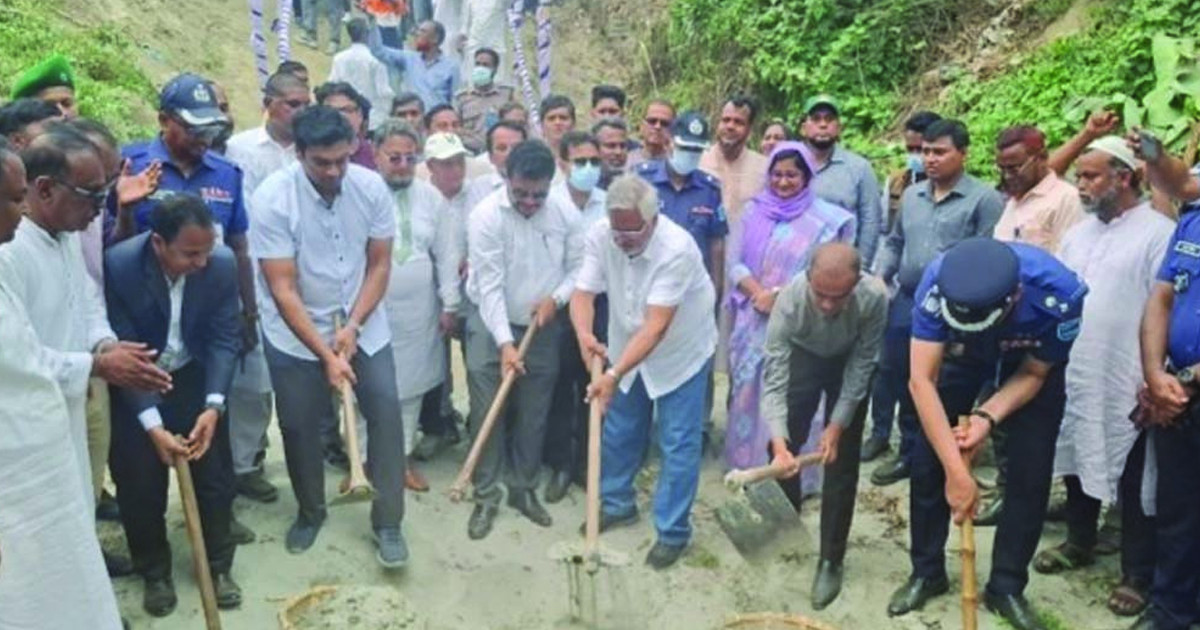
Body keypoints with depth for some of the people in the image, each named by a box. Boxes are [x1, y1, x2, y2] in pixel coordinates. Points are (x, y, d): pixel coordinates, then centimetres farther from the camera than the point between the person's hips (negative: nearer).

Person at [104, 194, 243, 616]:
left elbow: (225, 337, -13)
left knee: (215, 474, 6)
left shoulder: (223, 264, -21)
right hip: (134, 385, -2)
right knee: (139, 484, 4)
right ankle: (155, 572, 26)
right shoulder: (118, 265, -27)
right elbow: (122, 348, -23)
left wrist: (213, 405, -23)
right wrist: (153, 425, -28)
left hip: (194, 377, 2)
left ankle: (218, 566, 25)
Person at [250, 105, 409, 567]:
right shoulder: (272, 198, -21)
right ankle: (310, 512, 32)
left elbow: (379, 265, -5)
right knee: (298, 425, 6)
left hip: (363, 325, 2)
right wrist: (325, 354, -26)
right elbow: (283, 290, -22)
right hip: (295, 333, -2)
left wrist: (352, 327, -16)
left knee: (386, 412, -6)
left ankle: (388, 523, 8)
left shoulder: (372, 187, -13)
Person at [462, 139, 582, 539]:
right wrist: (505, 342, -28)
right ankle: (486, 496, 13)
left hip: (543, 328, 3)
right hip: (491, 326, -3)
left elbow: (578, 266, 2)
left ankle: (524, 489, 28)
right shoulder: (486, 215, -18)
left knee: (533, 416, 11)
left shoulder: (565, 214, -8)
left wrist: (556, 298, -16)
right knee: (487, 414, -1)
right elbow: (490, 286, -22)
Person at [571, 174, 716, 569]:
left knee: (678, 444, 0)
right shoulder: (600, 235, -19)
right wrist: (584, 333, -43)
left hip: (682, 352, -5)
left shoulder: (677, 249, -34)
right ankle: (617, 503, 39)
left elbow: (656, 326, -38)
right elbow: (583, 294, -21)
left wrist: (615, 375, -44)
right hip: (627, 348, 5)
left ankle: (673, 532, 16)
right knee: (618, 432, 17)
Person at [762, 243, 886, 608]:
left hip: (850, 362, 0)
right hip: (803, 357, 1)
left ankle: (831, 560, 11)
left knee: (842, 464, -2)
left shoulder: (875, 297, -36)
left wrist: (837, 425, -20)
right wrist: (779, 442, -44)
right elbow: (774, 376, -34)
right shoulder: (789, 299, -37)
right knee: (782, 455, 0)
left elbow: (862, 364, -22)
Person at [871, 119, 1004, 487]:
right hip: (906, 303, 6)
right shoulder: (911, 195, 12)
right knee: (899, 377, 15)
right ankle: (910, 451, 33)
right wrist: (880, 277, 5)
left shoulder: (984, 199, -8)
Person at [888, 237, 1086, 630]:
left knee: (1031, 473, -7)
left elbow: (1034, 374, -18)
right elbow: (921, 381, -36)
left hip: (1030, 362, 0)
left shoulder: (1059, 295, -38)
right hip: (962, 354, 1)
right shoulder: (938, 282, -39)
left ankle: (1006, 587, 12)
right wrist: (956, 471, -37)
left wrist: (988, 416, -33)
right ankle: (926, 572, 16)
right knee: (927, 460, -3)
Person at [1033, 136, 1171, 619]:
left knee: (1132, 483, 5)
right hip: (1073, 374, 7)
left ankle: (1138, 575, 19)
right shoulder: (1077, 233, 10)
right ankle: (1079, 543, 38)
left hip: (1126, 383, -6)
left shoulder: (1158, 232, -11)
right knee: (1077, 462, 19)